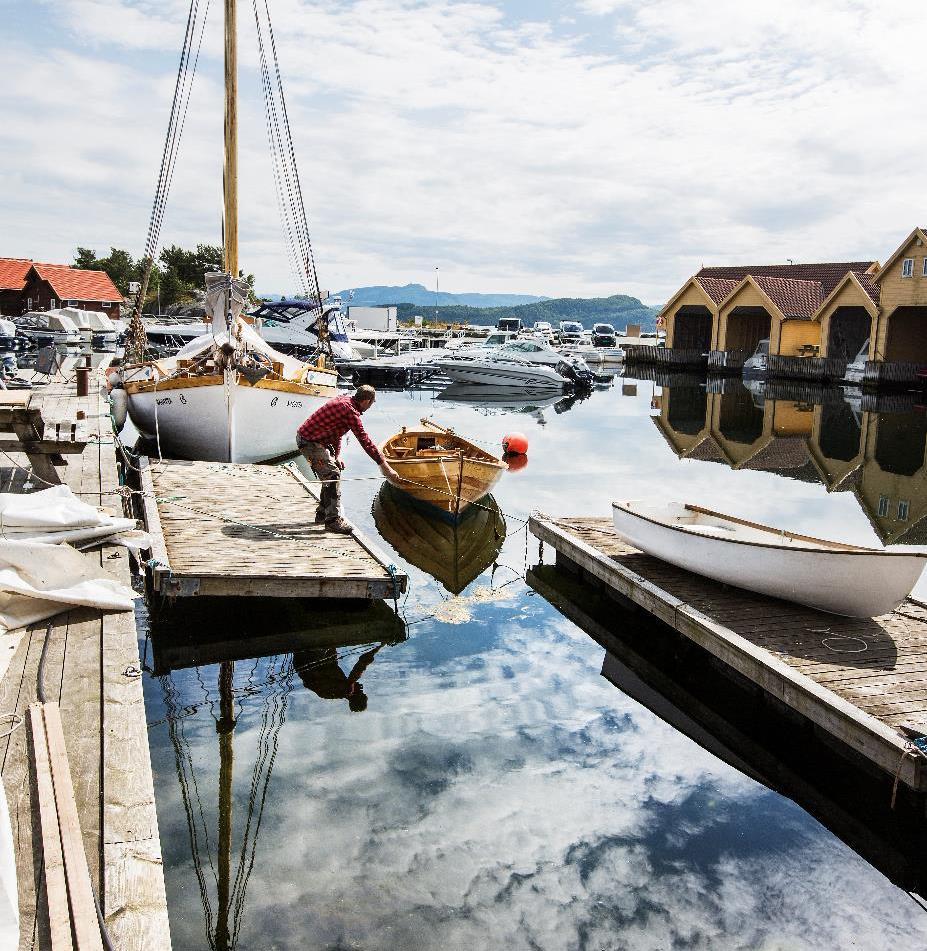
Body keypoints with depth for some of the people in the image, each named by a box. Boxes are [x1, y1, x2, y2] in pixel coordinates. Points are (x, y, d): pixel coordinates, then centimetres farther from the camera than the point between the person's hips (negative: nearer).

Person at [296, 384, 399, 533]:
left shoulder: (344, 400, 9)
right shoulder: (350, 411, -22)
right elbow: (365, 440, -22)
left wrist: (336, 455, 11)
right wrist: (384, 465, -19)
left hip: (305, 436, 10)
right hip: (310, 442, -10)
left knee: (331, 474, 17)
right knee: (332, 476, -13)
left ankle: (323, 513, 27)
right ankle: (333, 520, -12)